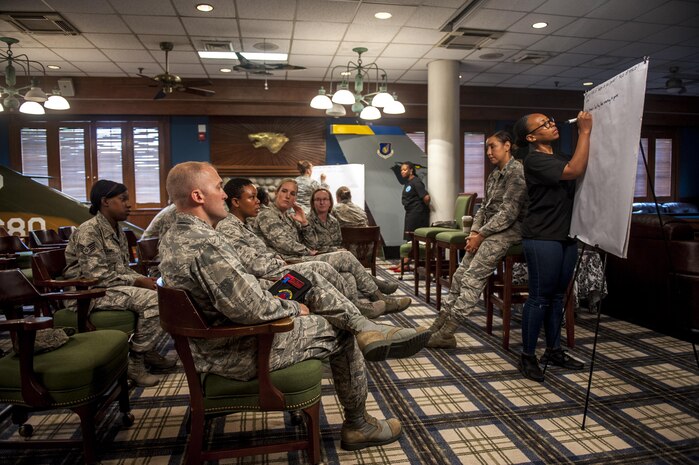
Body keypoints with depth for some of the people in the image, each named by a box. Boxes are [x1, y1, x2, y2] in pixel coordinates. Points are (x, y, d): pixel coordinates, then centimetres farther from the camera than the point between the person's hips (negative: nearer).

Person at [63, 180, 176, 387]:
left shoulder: (118, 232, 12)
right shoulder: (88, 231, -16)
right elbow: (97, 276, -22)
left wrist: (145, 279, -4)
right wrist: (138, 281, -19)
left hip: (115, 286, 9)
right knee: (152, 299, -26)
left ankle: (148, 351, 8)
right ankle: (135, 361, -12)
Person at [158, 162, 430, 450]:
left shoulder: (172, 240, 2)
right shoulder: (205, 245, -30)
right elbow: (252, 309, -30)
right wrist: (294, 307, -11)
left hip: (214, 339, 10)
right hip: (239, 352, -10)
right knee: (341, 334, 5)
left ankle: (364, 328, 1)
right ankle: (358, 426, 23)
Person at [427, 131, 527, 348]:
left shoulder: (517, 172, -10)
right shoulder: (494, 175, 20)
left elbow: (509, 212, -17)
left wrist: (480, 235, -16)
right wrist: (474, 231, 2)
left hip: (507, 232, -9)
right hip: (488, 231, 9)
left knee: (473, 278, -18)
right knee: (460, 275, 2)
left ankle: (447, 333, -17)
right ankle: (440, 324, 4)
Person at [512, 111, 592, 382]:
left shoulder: (560, 158, 17)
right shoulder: (535, 159, -12)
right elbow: (575, 171, -23)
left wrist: (587, 133, 6)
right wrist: (585, 132, -16)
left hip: (566, 236, 9)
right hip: (542, 238, -8)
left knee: (557, 296, 14)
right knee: (540, 297, -4)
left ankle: (554, 350, 25)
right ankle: (527, 356, 7)